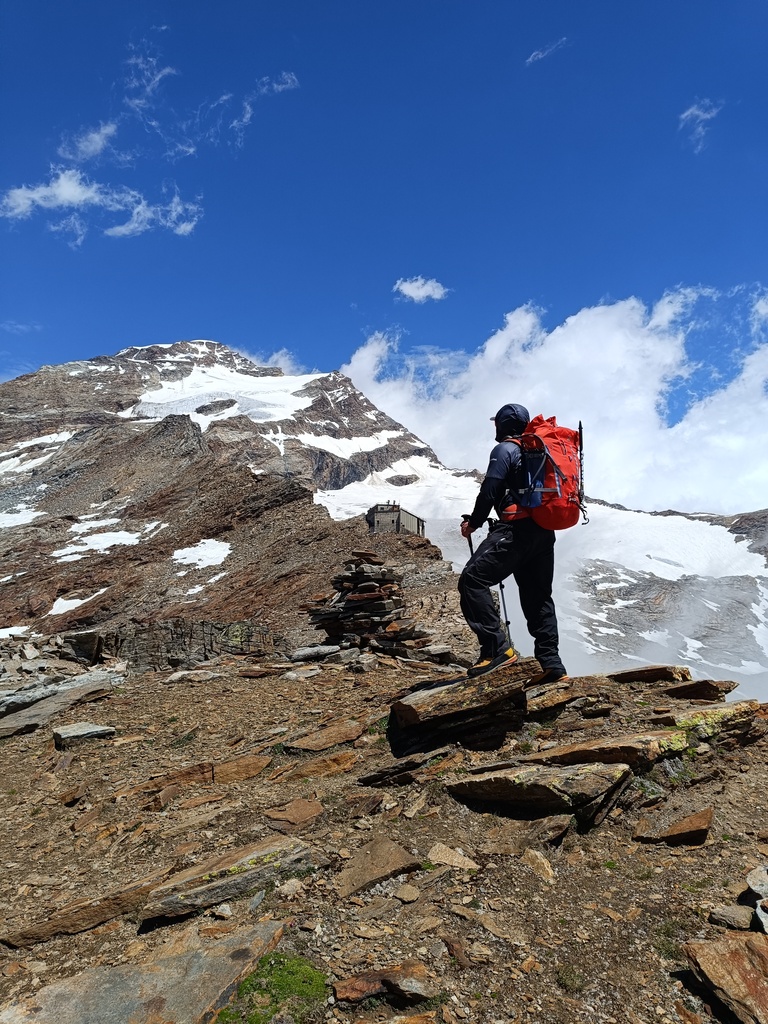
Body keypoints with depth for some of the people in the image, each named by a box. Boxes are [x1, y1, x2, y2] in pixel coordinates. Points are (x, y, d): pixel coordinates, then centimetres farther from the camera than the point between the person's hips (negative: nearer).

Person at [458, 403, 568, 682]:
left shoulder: (505, 449, -2)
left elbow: (489, 491, -11)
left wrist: (473, 523, 2)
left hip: (517, 530, -9)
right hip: (545, 532, 9)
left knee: (472, 580, -13)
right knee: (538, 596, 14)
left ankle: (497, 648, -21)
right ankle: (552, 665, 13)